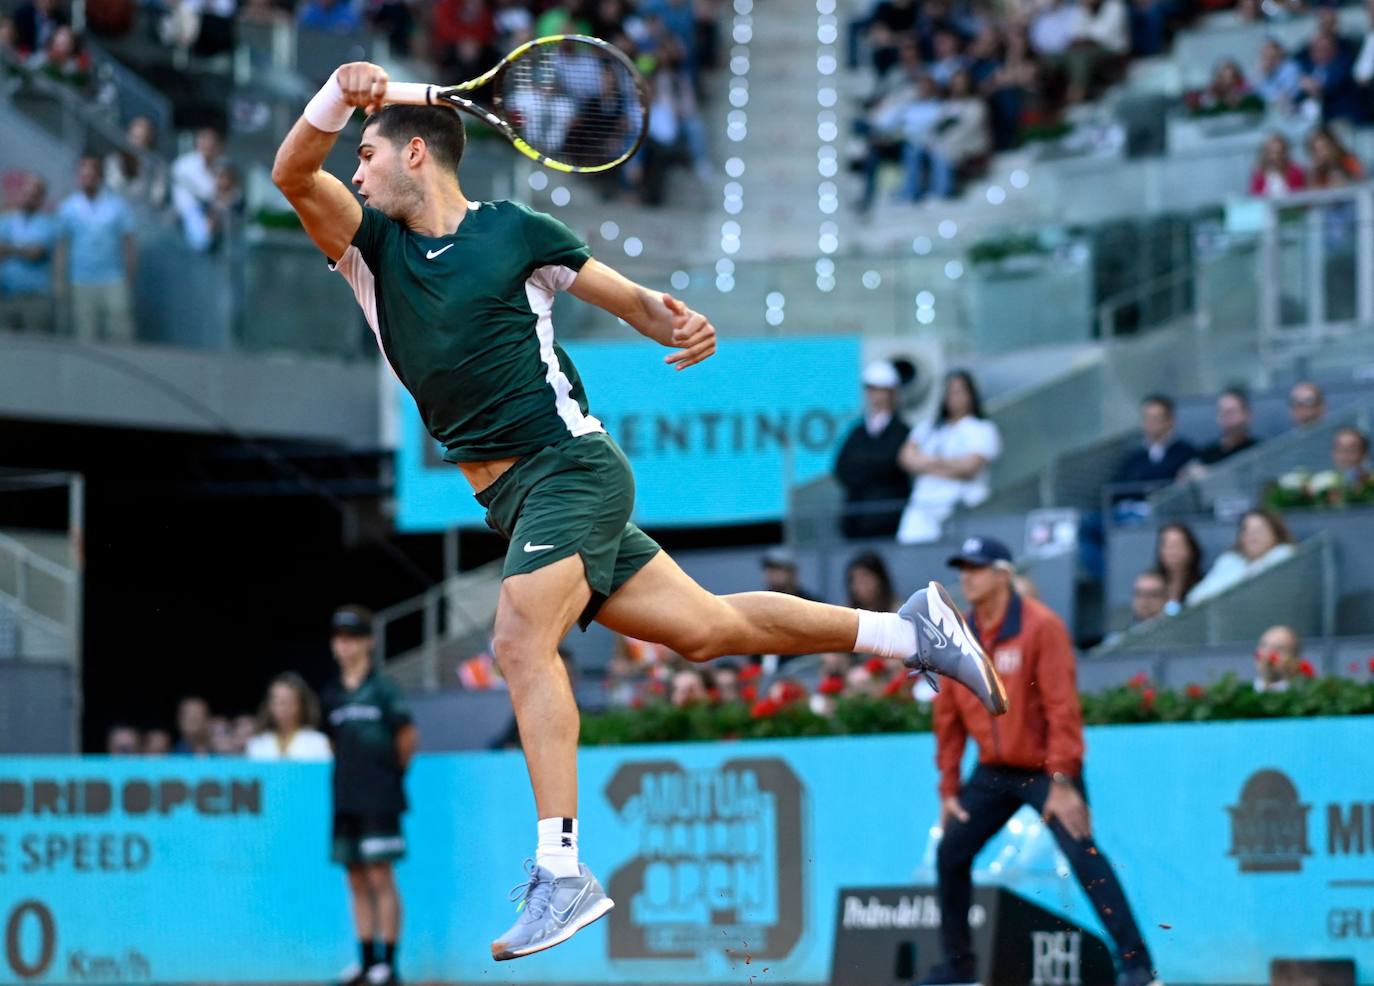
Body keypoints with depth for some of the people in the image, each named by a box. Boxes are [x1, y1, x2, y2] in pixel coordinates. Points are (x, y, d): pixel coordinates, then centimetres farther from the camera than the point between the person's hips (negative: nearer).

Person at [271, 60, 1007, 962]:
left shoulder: (514, 232, 0)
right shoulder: (373, 248, 11)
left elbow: (628, 298, 8)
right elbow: (293, 175, -5)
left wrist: (675, 321, -14)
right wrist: (337, 96, -21)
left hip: (569, 464, -6)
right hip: (510, 501, 6)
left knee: (522, 634, -26)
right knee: (705, 627, 8)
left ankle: (561, 871, -31)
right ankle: (908, 630, 22)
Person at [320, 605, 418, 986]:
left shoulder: (382, 689, -5)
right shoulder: (331, 695, 13)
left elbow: (408, 737, -4)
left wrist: (393, 770, 5)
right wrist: (349, 769, 14)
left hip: (379, 799, -6)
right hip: (345, 798, 6)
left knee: (381, 878, -8)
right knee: (356, 881, 7)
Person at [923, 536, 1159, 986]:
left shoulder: (1040, 627, -15)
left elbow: (1063, 708, -19)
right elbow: (948, 718, 10)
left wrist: (1063, 782, -23)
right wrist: (949, 789, 8)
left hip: (1046, 768, -6)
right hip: (993, 772, 6)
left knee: (1083, 855, -18)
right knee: (951, 853, 5)